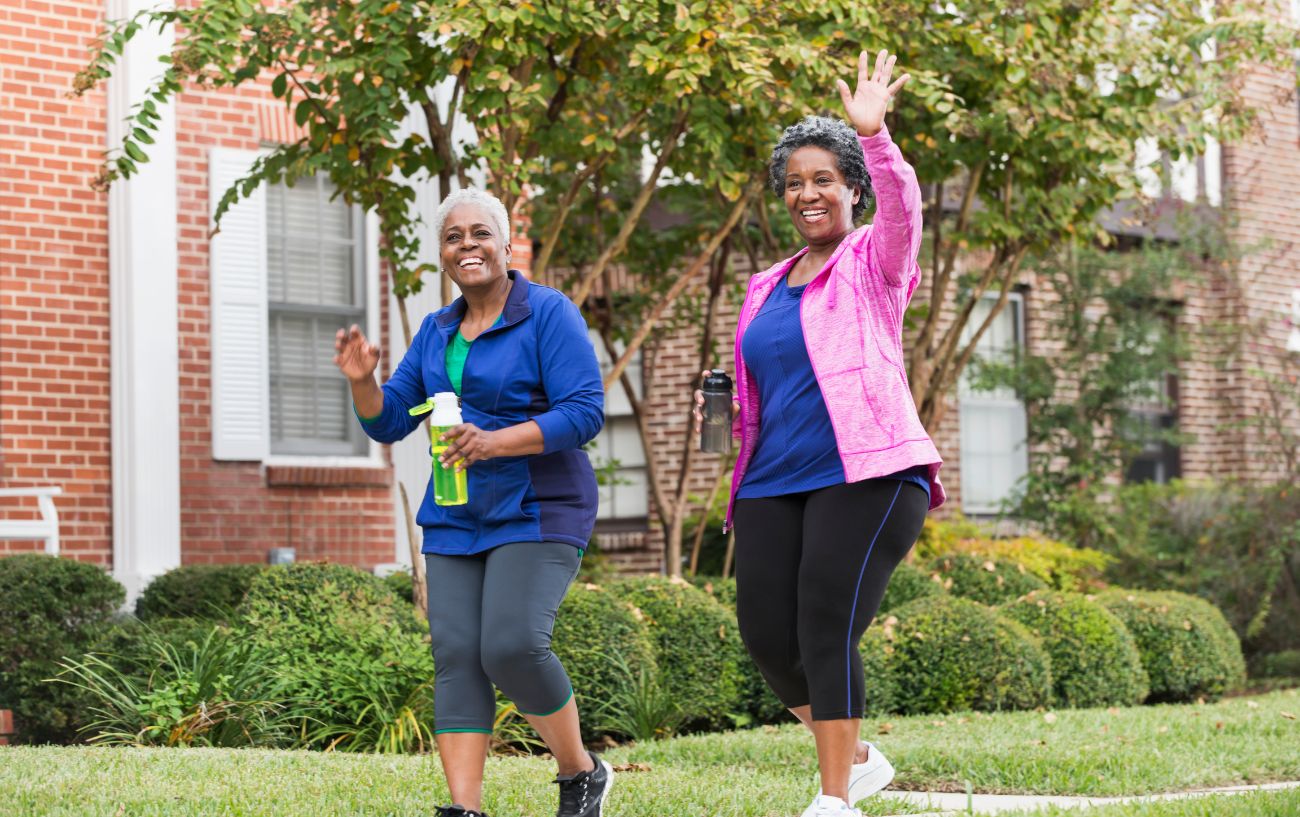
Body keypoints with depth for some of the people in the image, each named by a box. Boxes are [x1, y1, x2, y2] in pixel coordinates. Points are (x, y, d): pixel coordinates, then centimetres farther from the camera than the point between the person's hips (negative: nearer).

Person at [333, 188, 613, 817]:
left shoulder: (549, 314, -6)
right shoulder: (437, 331, 13)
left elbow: (584, 412, -15)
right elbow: (387, 422, 14)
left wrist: (493, 443, -25)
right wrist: (362, 382, -8)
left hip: (536, 513, -6)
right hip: (455, 522, 6)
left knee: (512, 646, -19)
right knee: (455, 656, -5)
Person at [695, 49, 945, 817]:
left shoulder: (874, 263, 3)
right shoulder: (767, 287, 20)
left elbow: (902, 206, -19)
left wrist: (874, 135, -35)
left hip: (866, 473, -6)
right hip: (775, 483, 6)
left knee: (827, 631, -14)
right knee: (768, 637, -1)